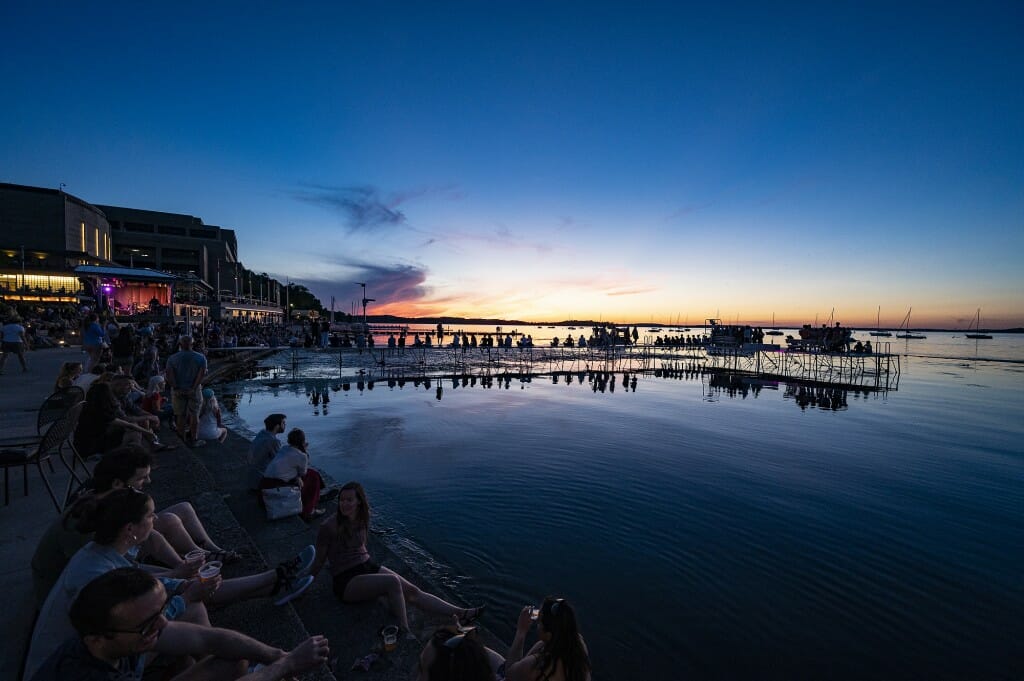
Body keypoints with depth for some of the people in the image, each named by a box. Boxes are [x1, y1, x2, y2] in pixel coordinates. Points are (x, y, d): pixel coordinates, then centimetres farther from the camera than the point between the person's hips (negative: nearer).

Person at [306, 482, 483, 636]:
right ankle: (406, 634, -25)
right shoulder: (329, 526, -14)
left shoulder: (362, 520, 4)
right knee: (392, 581, -33)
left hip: (368, 566, 6)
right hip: (346, 581, -6)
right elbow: (319, 561, -3)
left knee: (413, 591, -12)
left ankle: (462, 614, -17)